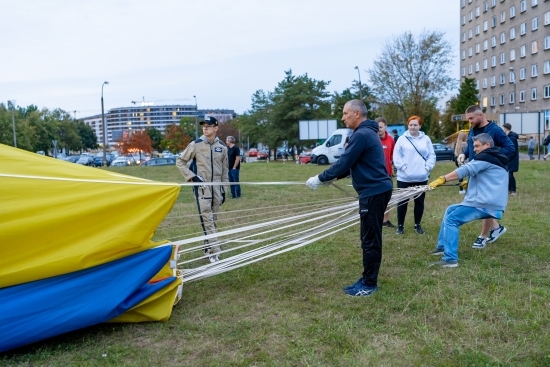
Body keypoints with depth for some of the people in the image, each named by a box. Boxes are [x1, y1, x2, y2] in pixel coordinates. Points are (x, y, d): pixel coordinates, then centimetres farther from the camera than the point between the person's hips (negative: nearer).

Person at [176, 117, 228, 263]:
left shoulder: (222, 147, 6)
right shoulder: (195, 144, -3)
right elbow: (180, 161, 3)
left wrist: (223, 189, 12)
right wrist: (192, 176, -9)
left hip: (216, 187, 4)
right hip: (202, 186, -4)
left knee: (213, 219, 11)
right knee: (207, 218, -10)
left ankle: (208, 246, 25)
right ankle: (214, 252, -12)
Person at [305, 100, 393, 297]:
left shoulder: (361, 135, -17)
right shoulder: (367, 132, 17)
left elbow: (343, 163, -18)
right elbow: (351, 164, 21)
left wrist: (320, 179, -9)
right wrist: (333, 177, 13)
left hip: (374, 192, -10)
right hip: (376, 190, 10)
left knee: (370, 239, -2)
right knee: (370, 238, 15)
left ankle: (369, 284, 7)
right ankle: (368, 279, 24)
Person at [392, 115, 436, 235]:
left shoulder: (426, 139, 7)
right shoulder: (402, 139, -1)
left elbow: (431, 156, 5)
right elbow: (396, 157, -5)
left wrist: (427, 168, -7)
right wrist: (404, 168, -14)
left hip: (421, 178, 3)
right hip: (404, 178, -2)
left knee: (419, 202, 12)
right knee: (402, 202, 4)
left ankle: (417, 225, 26)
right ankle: (400, 225, 16)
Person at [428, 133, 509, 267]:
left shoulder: (486, 157, -8)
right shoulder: (496, 159, 24)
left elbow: (466, 169, -20)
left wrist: (442, 179, -24)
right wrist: (471, 183, 19)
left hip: (485, 204, -11)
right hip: (490, 202, 11)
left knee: (451, 220, -16)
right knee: (450, 210, 20)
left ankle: (450, 259, -23)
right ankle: (442, 246, 23)